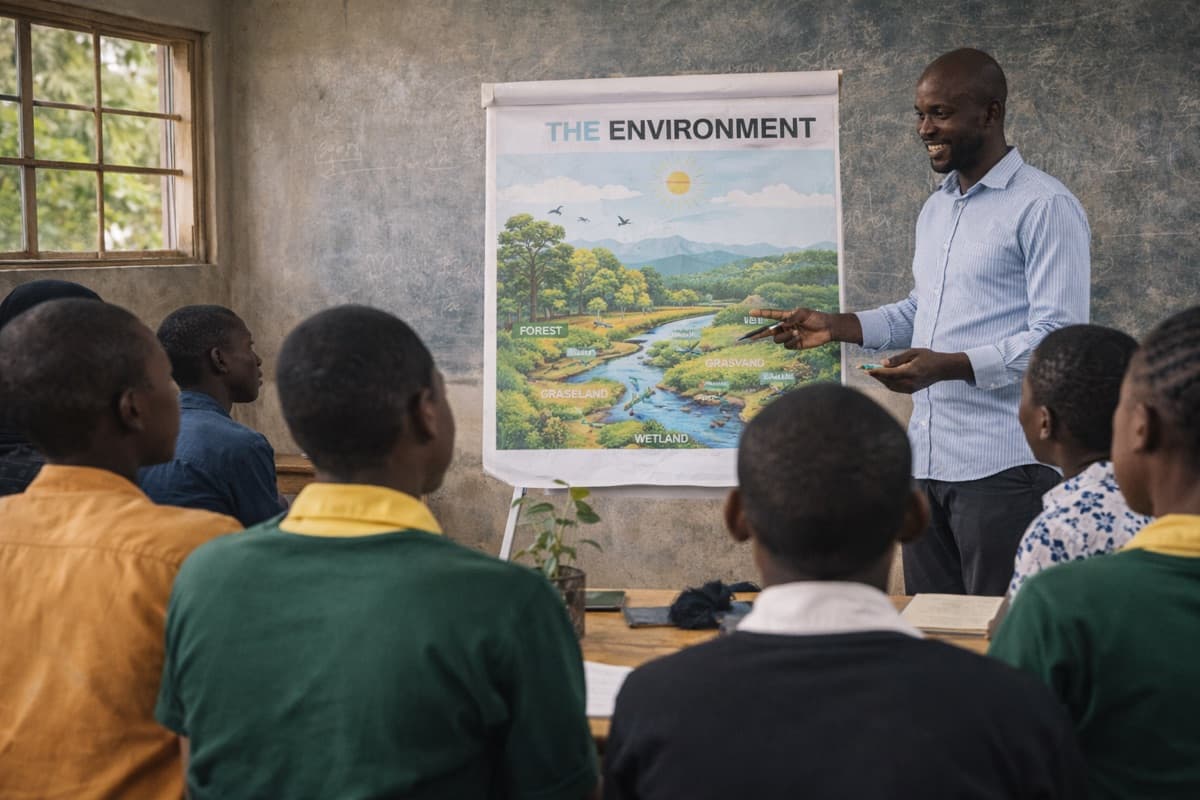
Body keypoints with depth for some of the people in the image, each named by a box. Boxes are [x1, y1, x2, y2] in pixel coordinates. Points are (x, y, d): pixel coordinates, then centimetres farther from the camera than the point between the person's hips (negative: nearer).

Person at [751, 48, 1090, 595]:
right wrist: (835, 327, 10)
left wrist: (949, 366, -27)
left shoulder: (1046, 208, -10)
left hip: (1004, 467, -8)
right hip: (925, 461, 8)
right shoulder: (935, 210, 17)